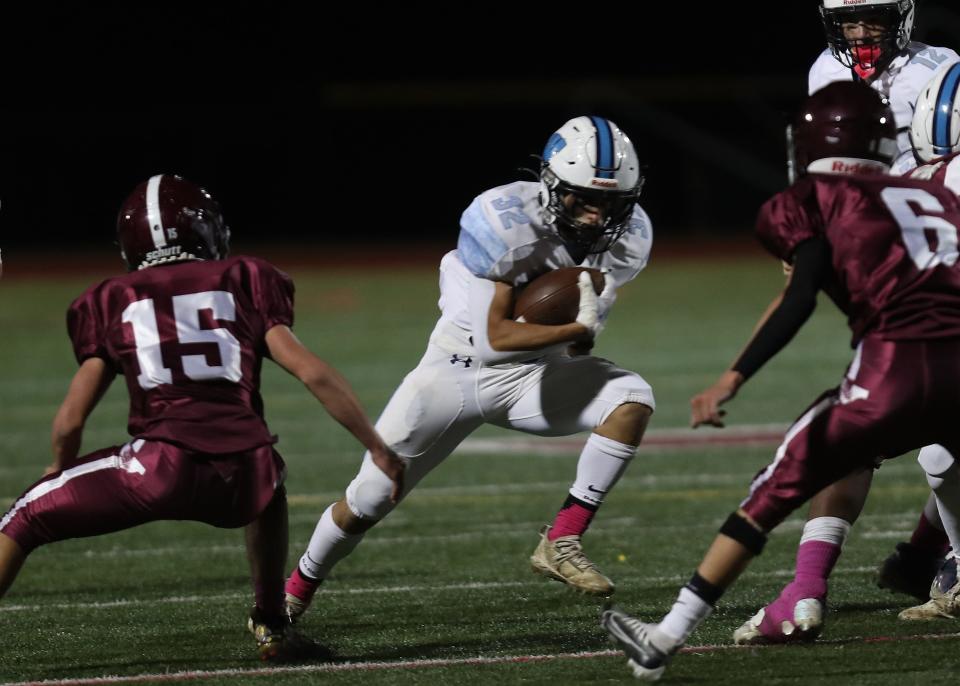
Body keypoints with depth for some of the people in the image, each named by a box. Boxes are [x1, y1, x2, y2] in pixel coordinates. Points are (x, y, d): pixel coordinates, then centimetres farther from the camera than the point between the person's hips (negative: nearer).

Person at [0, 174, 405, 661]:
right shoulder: (244, 284, 19)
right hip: (242, 474, 2)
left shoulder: (113, 303, 18)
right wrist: (378, 449, 19)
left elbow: (71, 420, 17)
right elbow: (314, 374, 11)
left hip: (163, 466, -2)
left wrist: (59, 469, 38)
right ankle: (271, 629, 37)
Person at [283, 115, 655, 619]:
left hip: (534, 375, 4)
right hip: (459, 367, -4)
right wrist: (576, 328, -36)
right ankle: (296, 591, 27)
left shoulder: (626, 238, -12)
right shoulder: (506, 222, -28)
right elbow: (494, 339, -28)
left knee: (631, 400, -23)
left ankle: (560, 543, -17)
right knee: (367, 502, 0)